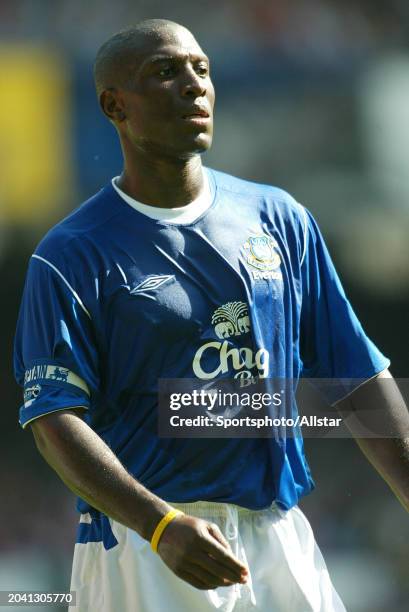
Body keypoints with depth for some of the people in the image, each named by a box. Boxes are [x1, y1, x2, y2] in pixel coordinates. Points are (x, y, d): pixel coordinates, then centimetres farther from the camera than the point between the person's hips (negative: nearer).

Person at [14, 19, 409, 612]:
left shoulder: (279, 219, 11)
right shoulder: (72, 255, -4)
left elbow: (356, 376, 11)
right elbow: (54, 418, -12)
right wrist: (161, 524, -26)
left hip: (279, 535, 4)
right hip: (141, 546, -4)